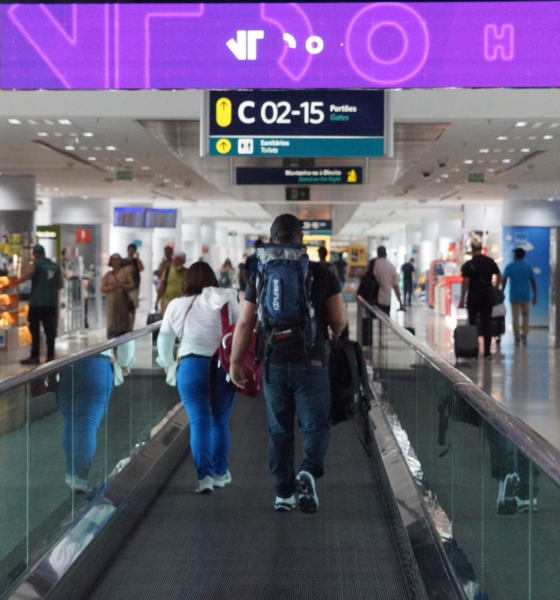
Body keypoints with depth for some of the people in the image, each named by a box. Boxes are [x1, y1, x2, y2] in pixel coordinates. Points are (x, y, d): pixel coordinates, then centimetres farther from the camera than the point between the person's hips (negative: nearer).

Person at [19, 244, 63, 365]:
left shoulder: (37, 264, -3)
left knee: (35, 330, 1)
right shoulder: (56, 266, 13)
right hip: (51, 303, 5)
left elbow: (27, 276, -14)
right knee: (50, 330, 5)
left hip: (37, 302, -5)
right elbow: (61, 284, 15)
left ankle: (35, 357, 0)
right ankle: (50, 357, 4)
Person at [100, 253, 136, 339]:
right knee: (112, 325, -8)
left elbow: (132, 285, 1)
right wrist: (110, 287, -13)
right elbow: (102, 289, 7)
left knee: (124, 325, -4)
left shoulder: (126, 272, 8)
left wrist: (121, 286, -15)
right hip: (111, 302, 1)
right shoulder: (108, 275, 13)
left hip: (124, 302, -1)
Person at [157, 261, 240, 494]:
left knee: (199, 421, 0)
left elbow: (164, 338, 13)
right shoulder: (226, 298, 0)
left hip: (191, 366, -1)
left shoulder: (176, 305, 4)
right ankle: (220, 472, 21)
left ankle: (204, 474, -9)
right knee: (220, 420, 13)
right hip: (224, 366, 1)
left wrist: (166, 361, 31)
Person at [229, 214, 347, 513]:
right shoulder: (322, 274, -3)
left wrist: (235, 362, 9)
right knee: (316, 425, 6)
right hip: (311, 363, -2)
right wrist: (332, 334, 21)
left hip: (274, 365, 2)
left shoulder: (260, 276, 0)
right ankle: (308, 472, -20)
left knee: (279, 430, 12)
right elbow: (339, 320, -2)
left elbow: (244, 324, -1)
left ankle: (283, 493, 16)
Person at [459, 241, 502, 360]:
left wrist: (462, 299, -9)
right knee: (487, 324, 4)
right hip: (488, 297, 3)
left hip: (474, 297, -3)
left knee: (472, 323, 9)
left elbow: (465, 282, -13)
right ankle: (487, 352, 2)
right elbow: (499, 276, 10)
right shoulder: (490, 262, 4)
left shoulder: (468, 265, -9)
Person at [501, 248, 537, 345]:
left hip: (514, 295, -2)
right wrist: (535, 296, 10)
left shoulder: (510, 267, -1)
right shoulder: (528, 267, 6)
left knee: (515, 317, 3)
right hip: (525, 295, 2)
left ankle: (517, 338, -1)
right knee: (525, 316, 13)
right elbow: (533, 282, 5)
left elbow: (504, 280, -9)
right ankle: (524, 335, 0)